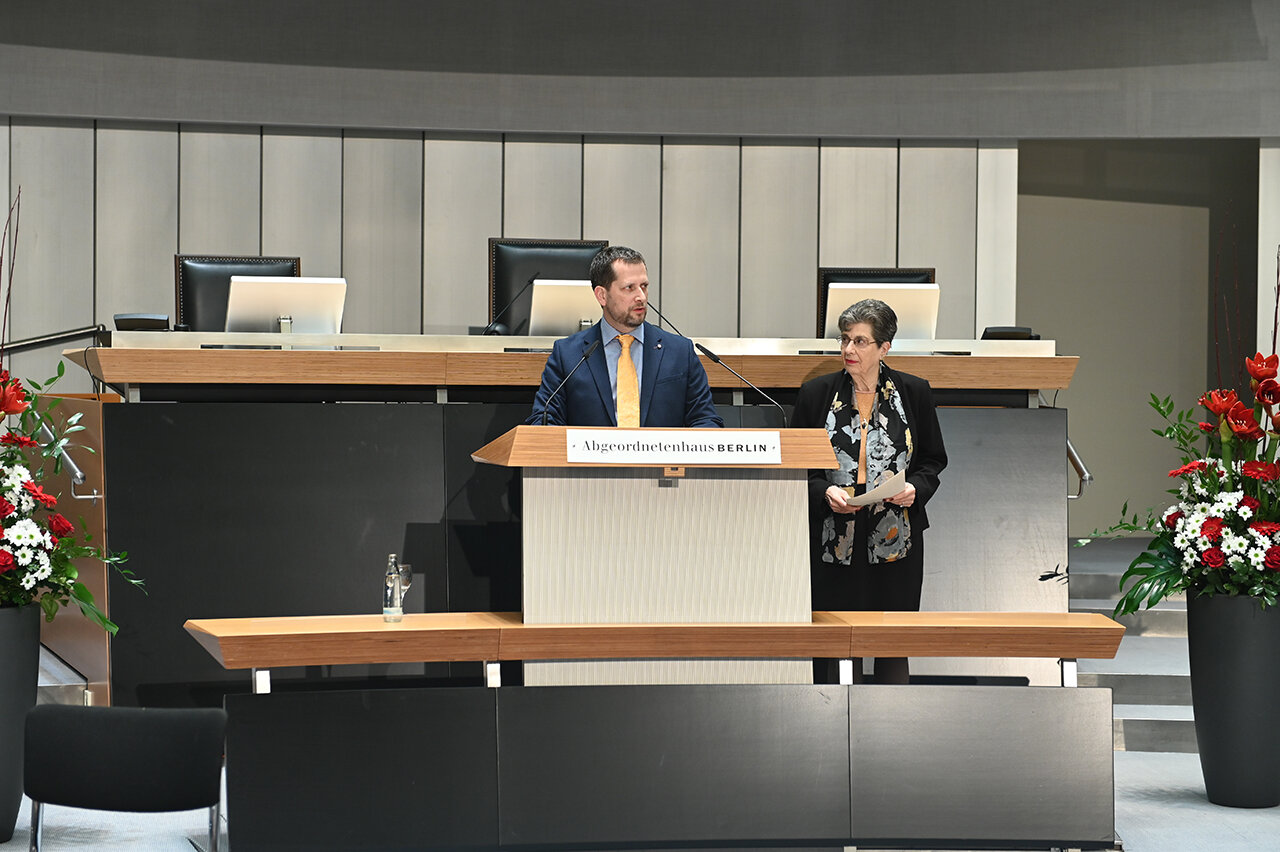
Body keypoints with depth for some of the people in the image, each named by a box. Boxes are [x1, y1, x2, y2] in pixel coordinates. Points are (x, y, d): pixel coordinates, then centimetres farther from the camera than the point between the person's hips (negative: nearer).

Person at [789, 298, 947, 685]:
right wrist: (825, 492, -12)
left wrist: (915, 488, -9)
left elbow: (934, 460, 11)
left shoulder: (914, 393, 4)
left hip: (896, 541, 0)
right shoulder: (816, 393, 3)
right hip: (835, 543, 0)